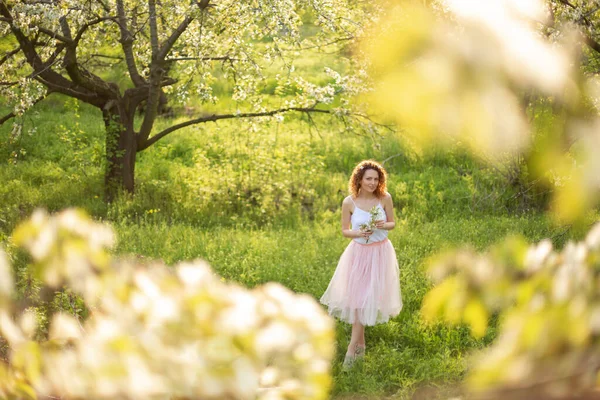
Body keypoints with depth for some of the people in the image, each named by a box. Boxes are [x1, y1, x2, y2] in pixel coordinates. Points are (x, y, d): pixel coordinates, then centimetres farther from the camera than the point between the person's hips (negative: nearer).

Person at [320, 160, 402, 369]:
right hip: (359, 253, 0)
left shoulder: (385, 198, -9)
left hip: (380, 253, 0)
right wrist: (357, 233, -22)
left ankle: (353, 347, 14)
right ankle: (360, 343, 23)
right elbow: (344, 230, -1)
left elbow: (392, 223, 3)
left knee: (367, 297, 3)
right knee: (358, 297, 5)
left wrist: (384, 225, -20)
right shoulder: (349, 202, -11)